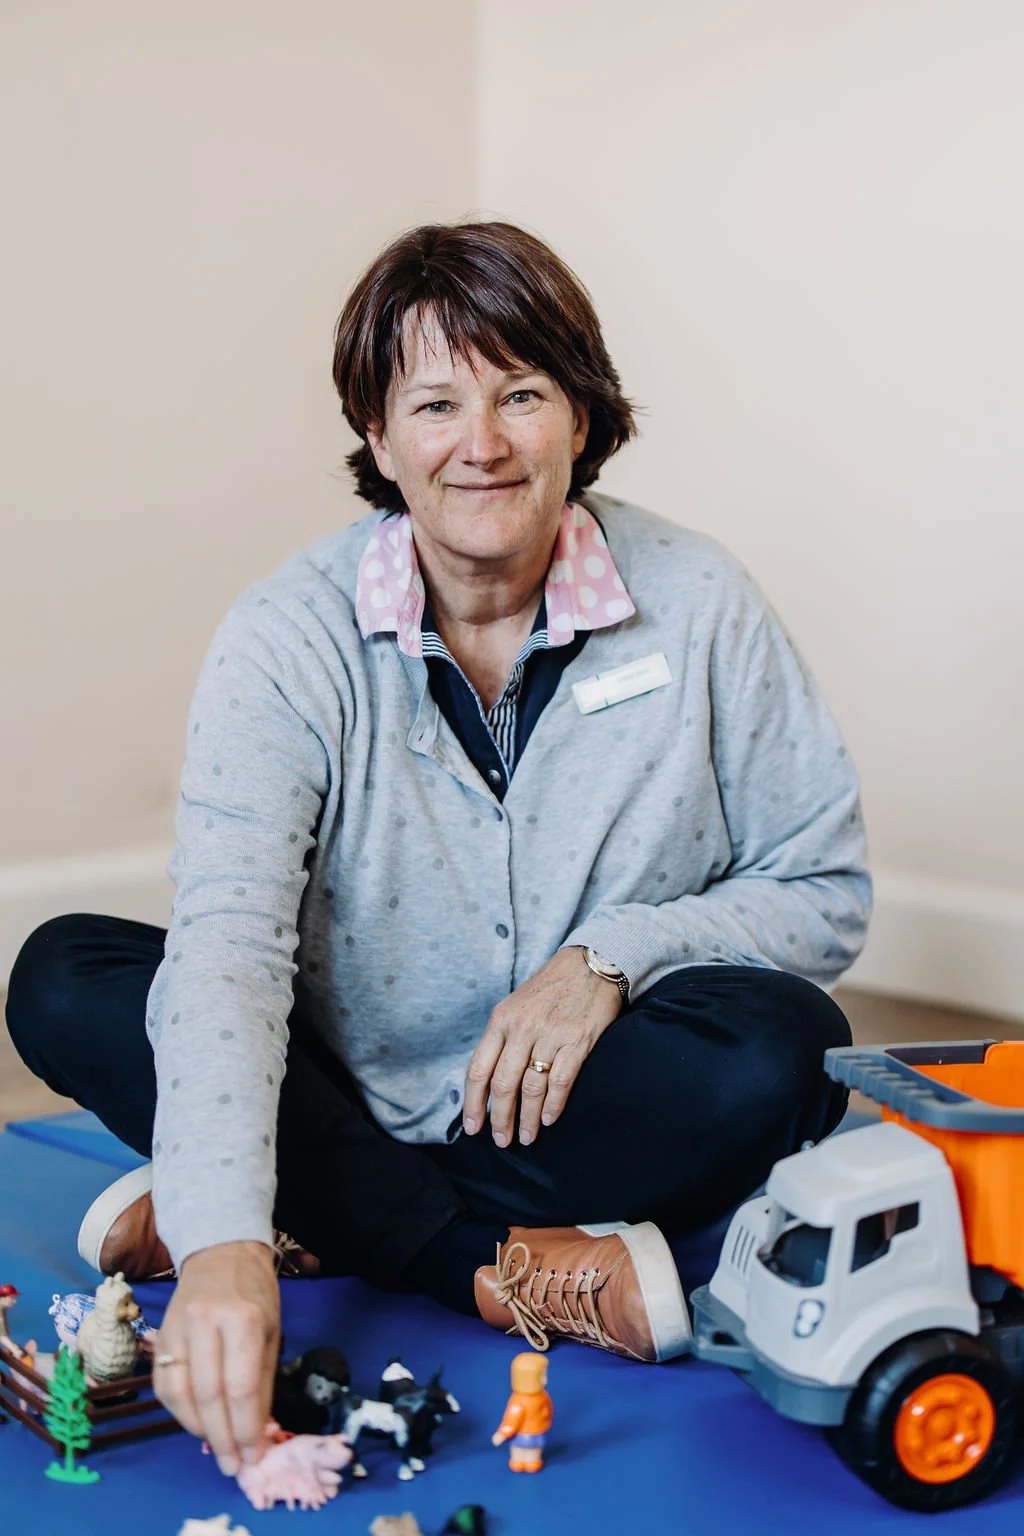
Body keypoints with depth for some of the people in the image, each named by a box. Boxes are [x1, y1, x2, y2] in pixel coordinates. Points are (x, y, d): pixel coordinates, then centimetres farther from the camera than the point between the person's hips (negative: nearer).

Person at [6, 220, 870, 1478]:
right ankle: (505, 1268, -26)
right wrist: (224, 1240, -43)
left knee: (784, 1050, -30)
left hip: (582, 1107, 0)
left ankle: (333, 1223, -22)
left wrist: (616, 953, -21)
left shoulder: (695, 605, -8)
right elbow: (229, 935, -27)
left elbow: (825, 886, -2)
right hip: (355, 1096, 1)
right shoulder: (291, 637, -13)